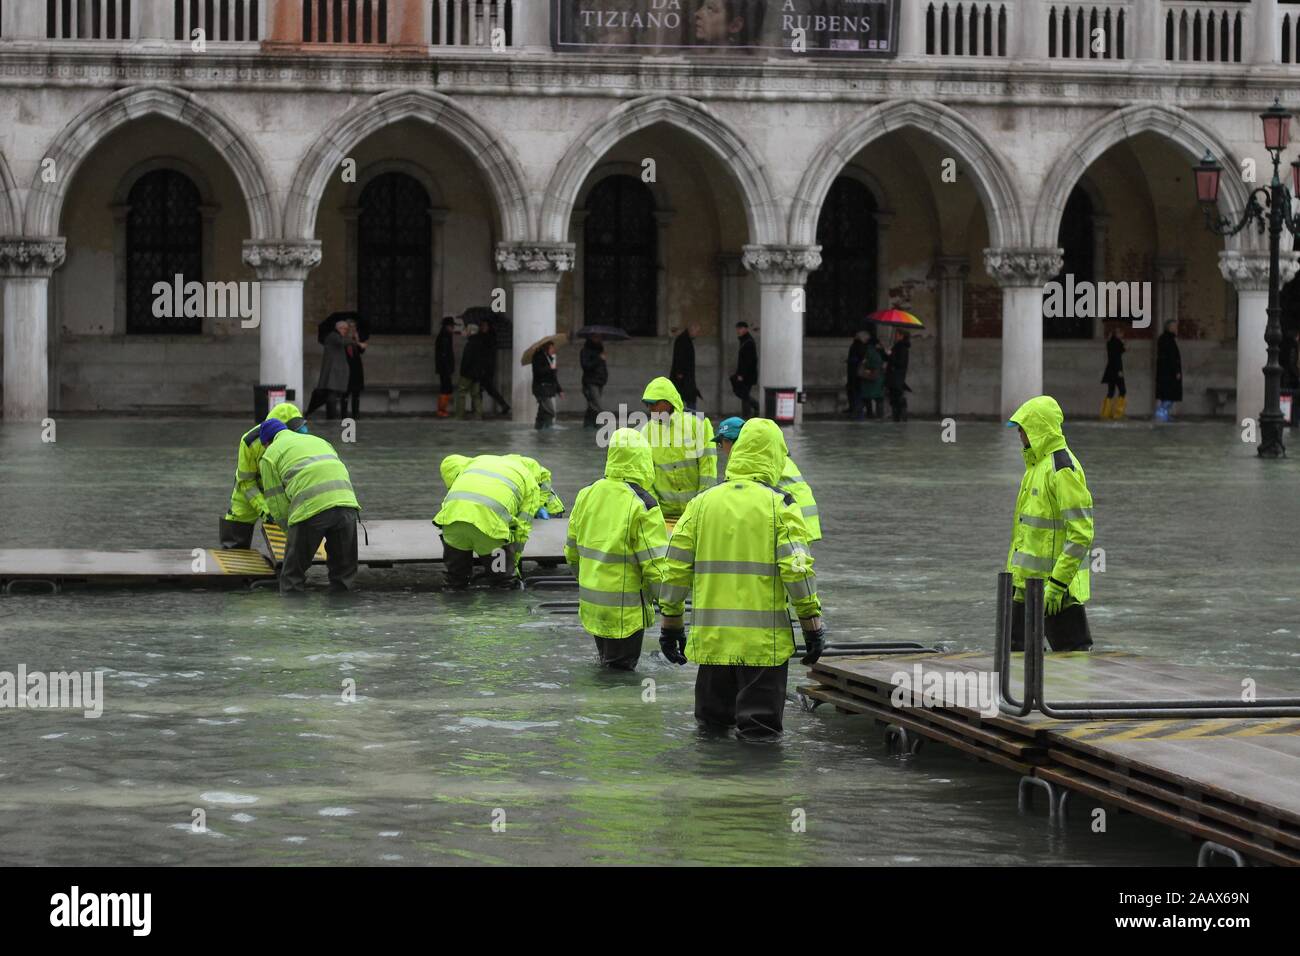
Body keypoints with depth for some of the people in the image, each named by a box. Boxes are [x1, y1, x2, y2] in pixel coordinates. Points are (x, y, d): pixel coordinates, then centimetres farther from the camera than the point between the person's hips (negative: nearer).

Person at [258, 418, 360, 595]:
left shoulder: (270, 455, 16)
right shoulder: (319, 441, 33)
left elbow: (276, 502, 9)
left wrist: (290, 530, 21)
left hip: (310, 508, -5)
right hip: (346, 504, 5)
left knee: (293, 574, 8)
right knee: (344, 570, 17)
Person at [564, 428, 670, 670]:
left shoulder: (587, 495, 2)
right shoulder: (642, 505, -17)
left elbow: (572, 552, 12)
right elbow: (655, 566, -19)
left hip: (591, 605, 6)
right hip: (625, 612, -6)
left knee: (606, 664, 24)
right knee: (620, 669, 3)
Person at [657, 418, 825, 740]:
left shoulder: (702, 503, 7)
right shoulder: (779, 506, -5)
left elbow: (676, 568, 8)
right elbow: (798, 570, -11)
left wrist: (671, 624, 16)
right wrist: (813, 626, -5)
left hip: (711, 637, 4)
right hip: (763, 640, -4)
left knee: (713, 719, 15)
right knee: (760, 724, 0)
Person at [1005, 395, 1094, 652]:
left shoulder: (1063, 469, -18)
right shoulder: (1037, 464, 15)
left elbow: (1081, 533, -23)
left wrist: (1057, 583, -23)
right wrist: (1017, 573, 22)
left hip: (1057, 589, -10)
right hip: (1029, 583, 10)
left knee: (1072, 649, -4)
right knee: (1017, 648, 13)